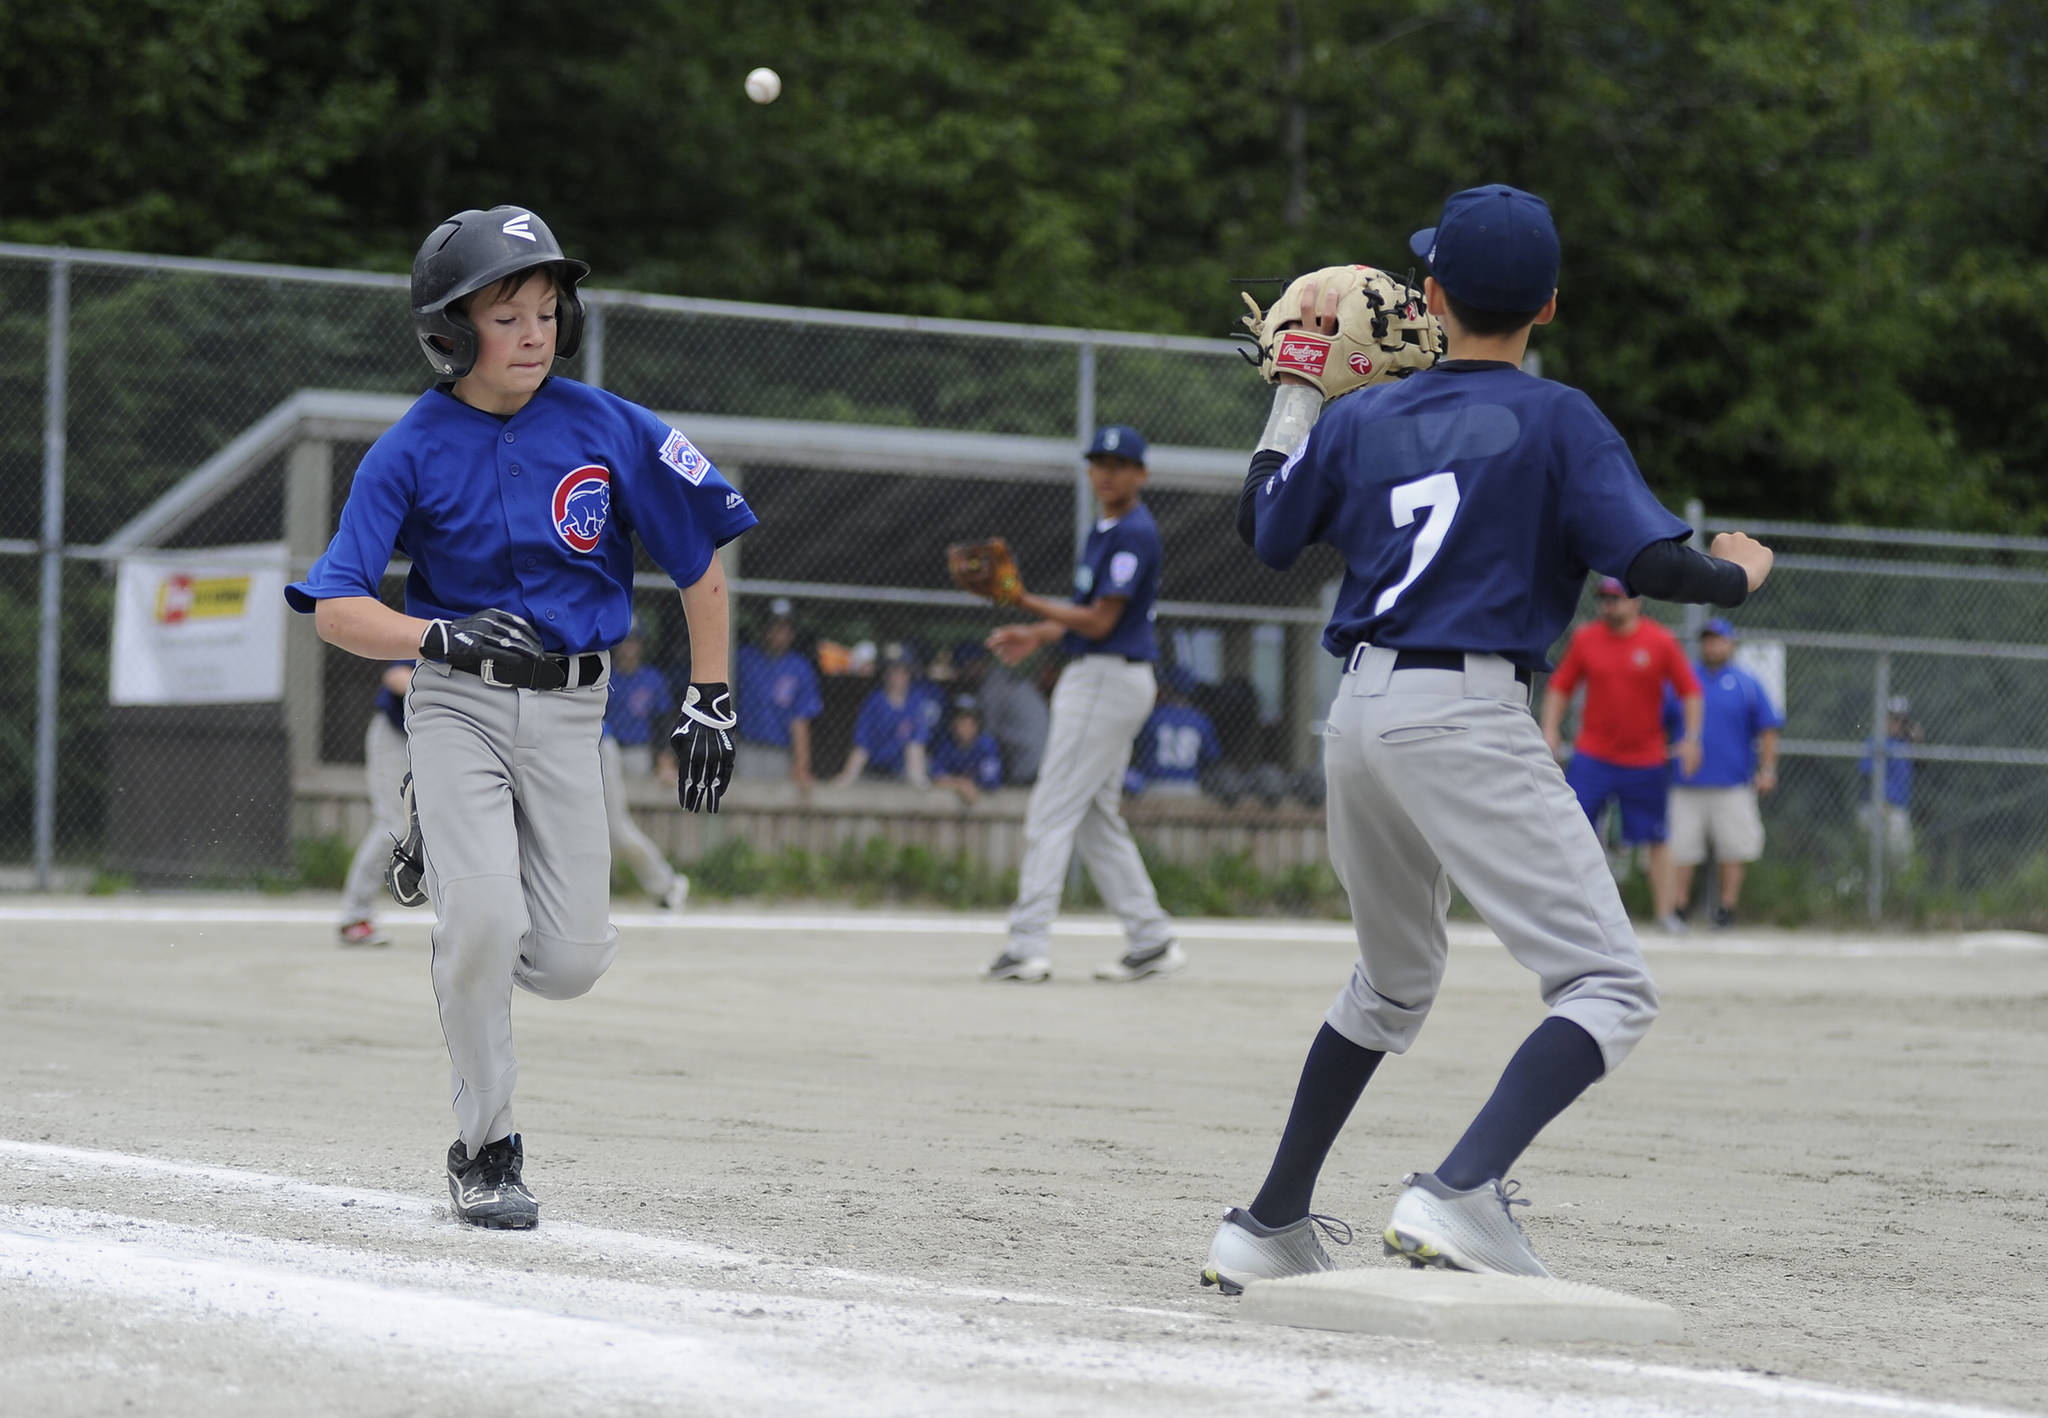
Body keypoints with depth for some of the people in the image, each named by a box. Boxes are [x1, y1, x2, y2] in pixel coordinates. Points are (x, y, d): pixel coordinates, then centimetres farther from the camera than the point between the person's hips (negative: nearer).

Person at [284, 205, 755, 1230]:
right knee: (484, 921, -22)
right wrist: (442, 635, -30)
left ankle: (449, 839, 30)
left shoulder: (609, 430, -6)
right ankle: (485, 1147, -2)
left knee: (572, 963, -2)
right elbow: (336, 609, -13)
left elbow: (701, 558, 5)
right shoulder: (411, 452, -9)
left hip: (569, 711, 2)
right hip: (457, 702, -2)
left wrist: (709, 701, 3)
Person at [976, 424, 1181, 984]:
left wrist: (1027, 602, -24)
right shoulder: (1106, 528, 16)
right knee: (1097, 821, 13)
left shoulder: (1135, 533, -15)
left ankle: (1028, 945, -14)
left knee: (1052, 811, -11)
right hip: (1093, 679, 10)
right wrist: (1039, 635, 12)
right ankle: (1152, 941, 15)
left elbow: (1100, 622, -19)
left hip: (1108, 680, -10)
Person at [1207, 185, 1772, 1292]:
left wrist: (1299, 383, 33)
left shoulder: (1360, 418, 11)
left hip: (1358, 713, 7)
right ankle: (1462, 1193, -30)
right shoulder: (1555, 420, -3)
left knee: (1394, 984, 26)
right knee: (1609, 991, -9)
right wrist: (1739, 572, 10)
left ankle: (1269, 1226, 27)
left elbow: (1263, 530, 25)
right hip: (1465, 715, -7)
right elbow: (1653, 562, -11)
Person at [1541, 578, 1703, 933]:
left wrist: (1691, 737, -9)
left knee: (1656, 838, 6)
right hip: (1592, 754, 1)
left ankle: (1665, 911, 16)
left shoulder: (1661, 642, -4)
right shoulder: (1585, 639, 1)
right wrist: (1550, 729, -4)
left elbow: (1690, 691, 0)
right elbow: (1560, 687, 8)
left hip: (1646, 760, 0)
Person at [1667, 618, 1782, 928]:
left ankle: (1727, 908, 7)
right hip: (1686, 784, 1)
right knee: (1680, 848, -2)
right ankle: (1677, 908, 3)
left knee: (1733, 849, -1)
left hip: (1732, 785, -1)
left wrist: (1767, 770, -3)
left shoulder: (1747, 684, 6)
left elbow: (1767, 729, 5)